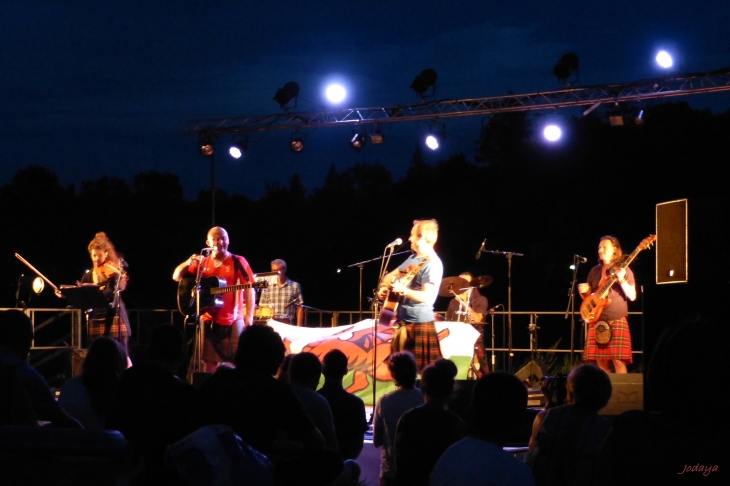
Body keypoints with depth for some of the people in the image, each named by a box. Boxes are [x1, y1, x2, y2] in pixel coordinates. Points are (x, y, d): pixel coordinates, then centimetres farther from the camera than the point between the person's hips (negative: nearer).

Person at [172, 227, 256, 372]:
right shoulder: (202, 262, 11)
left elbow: (249, 289, -3)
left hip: (232, 321, -3)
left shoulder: (238, 262, 1)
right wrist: (188, 263, -9)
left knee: (233, 363, -6)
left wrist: (249, 315, -13)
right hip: (208, 321, 3)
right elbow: (176, 277, 11)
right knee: (208, 363, 3)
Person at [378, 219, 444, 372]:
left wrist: (403, 290, -31)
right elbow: (391, 276, 23)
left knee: (420, 369, -8)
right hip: (403, 320, 9)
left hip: (420, 322, -9)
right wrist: (383, 287, 2)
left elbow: (427, 296, -23)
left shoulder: (433, 263, -14)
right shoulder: (413, 258, 14)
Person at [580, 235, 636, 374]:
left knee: (618, 361, -12)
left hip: (617, 321, -5)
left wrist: (621, 280, -20)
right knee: (601, 362, 2)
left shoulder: (623, 270, 1)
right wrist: (583, 292, -1)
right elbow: (589, 297, 21)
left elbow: (632, 296, -7)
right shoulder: (595, 271, 16)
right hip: (597, 322, 5)